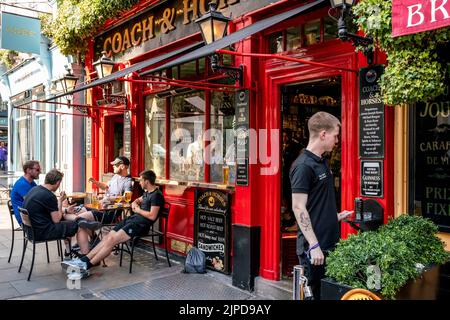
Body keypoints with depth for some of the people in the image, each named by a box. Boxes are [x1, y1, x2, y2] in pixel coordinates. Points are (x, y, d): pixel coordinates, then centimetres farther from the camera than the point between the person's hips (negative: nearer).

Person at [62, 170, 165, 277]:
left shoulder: (156, 195, -12)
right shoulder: (147, 192, 18)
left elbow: (152, 216, -21)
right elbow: (138, 200, 39)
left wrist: (139, 210, -6)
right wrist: (134, 204, 14)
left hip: (141, 224, -9)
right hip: (132, 219, 10)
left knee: (112, 240, -19)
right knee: (107, 238, -5)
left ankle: (86, 266, -16)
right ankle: (83, 260, -8)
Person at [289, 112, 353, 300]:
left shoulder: (322, 162, 12)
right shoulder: (303, 166, -16)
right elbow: (299, 208, -20)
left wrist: (336, 216, 16)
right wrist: (314, 245, -21)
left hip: (330, 243, 9)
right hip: (314, 247, -9)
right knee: (314, 294, 4)